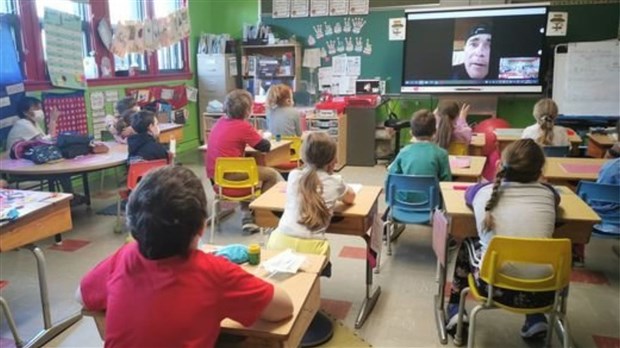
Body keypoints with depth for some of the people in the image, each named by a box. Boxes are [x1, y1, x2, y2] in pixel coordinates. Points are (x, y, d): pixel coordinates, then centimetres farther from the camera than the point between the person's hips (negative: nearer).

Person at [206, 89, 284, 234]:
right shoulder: (243, 126, -12)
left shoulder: (220, 122, 10)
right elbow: (265, 147, -5)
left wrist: (253, 137, 15)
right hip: (228, 176, -8)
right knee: (272, 174, 7)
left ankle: (247, 216, 25)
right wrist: (258, 138, 15)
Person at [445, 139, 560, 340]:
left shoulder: (483, 192, -3)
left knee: (468, 244, 27)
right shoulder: (547, 193, 0)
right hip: (541, 292, 2)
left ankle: (455, 310, 33)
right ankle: (535, 319, 32)